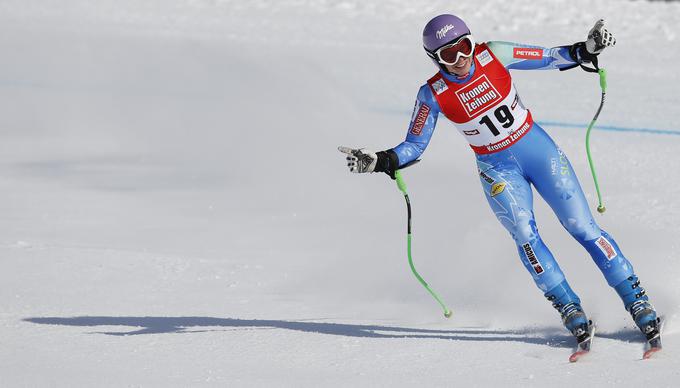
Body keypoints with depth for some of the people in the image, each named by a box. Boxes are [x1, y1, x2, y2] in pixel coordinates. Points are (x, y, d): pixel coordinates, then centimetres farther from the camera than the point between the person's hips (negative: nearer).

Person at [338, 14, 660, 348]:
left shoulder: (493, 55, -12)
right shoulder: (433, 94, -13)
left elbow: (549, 58, -3)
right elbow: (413, 146, -5)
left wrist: (586, 50, -17)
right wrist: (379, 162, -22)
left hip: (539, 149, 1)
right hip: (498, 170, -1)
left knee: (583, 227, -3)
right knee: (525, 235, -23)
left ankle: (638, 303, 2)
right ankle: (570, 311, -14)